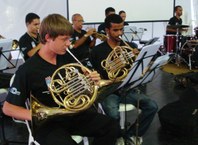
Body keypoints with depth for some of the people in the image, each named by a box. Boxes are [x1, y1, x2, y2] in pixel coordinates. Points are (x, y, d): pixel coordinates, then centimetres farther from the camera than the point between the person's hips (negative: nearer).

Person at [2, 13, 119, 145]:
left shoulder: (66, 59, 3)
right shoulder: (28, 70, -14)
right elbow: (8, 107, -11)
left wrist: (91, 81, -6)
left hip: (73, 113, 6)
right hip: (48, 123, -5)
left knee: (111, 126, -9)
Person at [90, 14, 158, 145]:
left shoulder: (131, 47, 7)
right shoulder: (98, 51, -1)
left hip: (128, 89, 4)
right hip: (109, 91, -3)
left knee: (152, 106, -20)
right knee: (114, 115, -33)